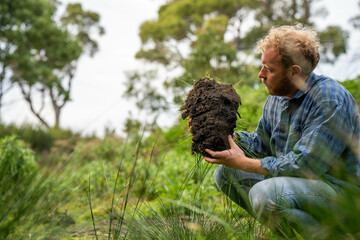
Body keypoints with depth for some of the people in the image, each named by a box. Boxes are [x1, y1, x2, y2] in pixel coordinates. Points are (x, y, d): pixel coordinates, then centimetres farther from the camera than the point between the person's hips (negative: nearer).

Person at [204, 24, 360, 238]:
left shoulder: (329, 100, -24)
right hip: (297, 179, 9)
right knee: (225, 173, 4)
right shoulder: (277, 96, 4)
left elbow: (303, 165, -28)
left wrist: (243, 163, -23)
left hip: (340, 188, -9)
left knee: (265, 194, -34)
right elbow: (261, 144, 13)